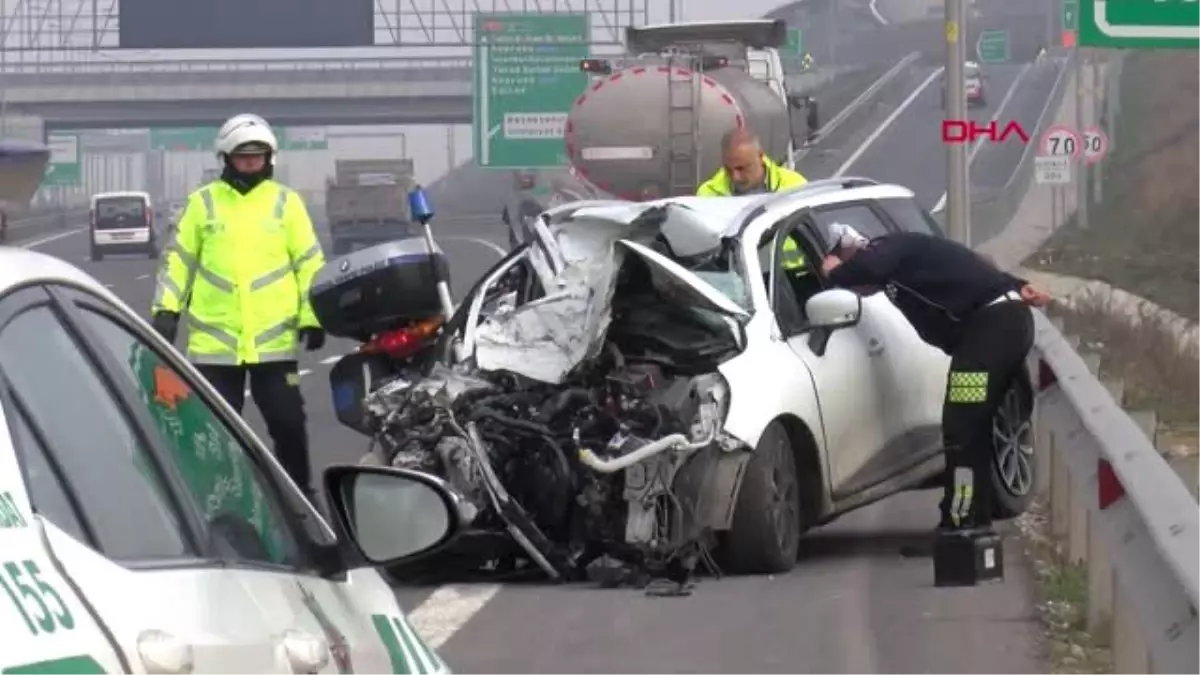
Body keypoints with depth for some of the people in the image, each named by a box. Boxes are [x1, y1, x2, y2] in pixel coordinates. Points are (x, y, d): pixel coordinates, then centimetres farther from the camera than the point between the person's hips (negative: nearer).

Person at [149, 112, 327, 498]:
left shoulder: (286, 202, 6)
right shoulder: (203, 202, 7)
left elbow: (310, 263, 6)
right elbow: (178, 259, 9)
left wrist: (312, 317, -1)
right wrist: (166, 309, 1)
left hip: (273, 339, 0)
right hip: (214, 341, 0)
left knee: (288, 422, 3)